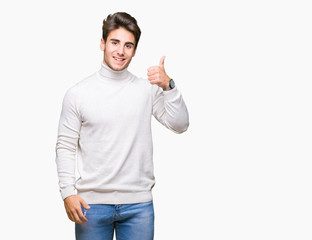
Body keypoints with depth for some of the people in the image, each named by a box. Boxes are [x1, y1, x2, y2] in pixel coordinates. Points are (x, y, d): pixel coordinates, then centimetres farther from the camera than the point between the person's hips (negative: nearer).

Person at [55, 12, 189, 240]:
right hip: (92, 203, -1)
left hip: (139, 204, 1)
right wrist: (68, 192, -8)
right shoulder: (78, 93, 1)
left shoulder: (148, 89, 4)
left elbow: (180, 125, -4)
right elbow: (65, 146, 1)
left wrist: (168, 86, -16)